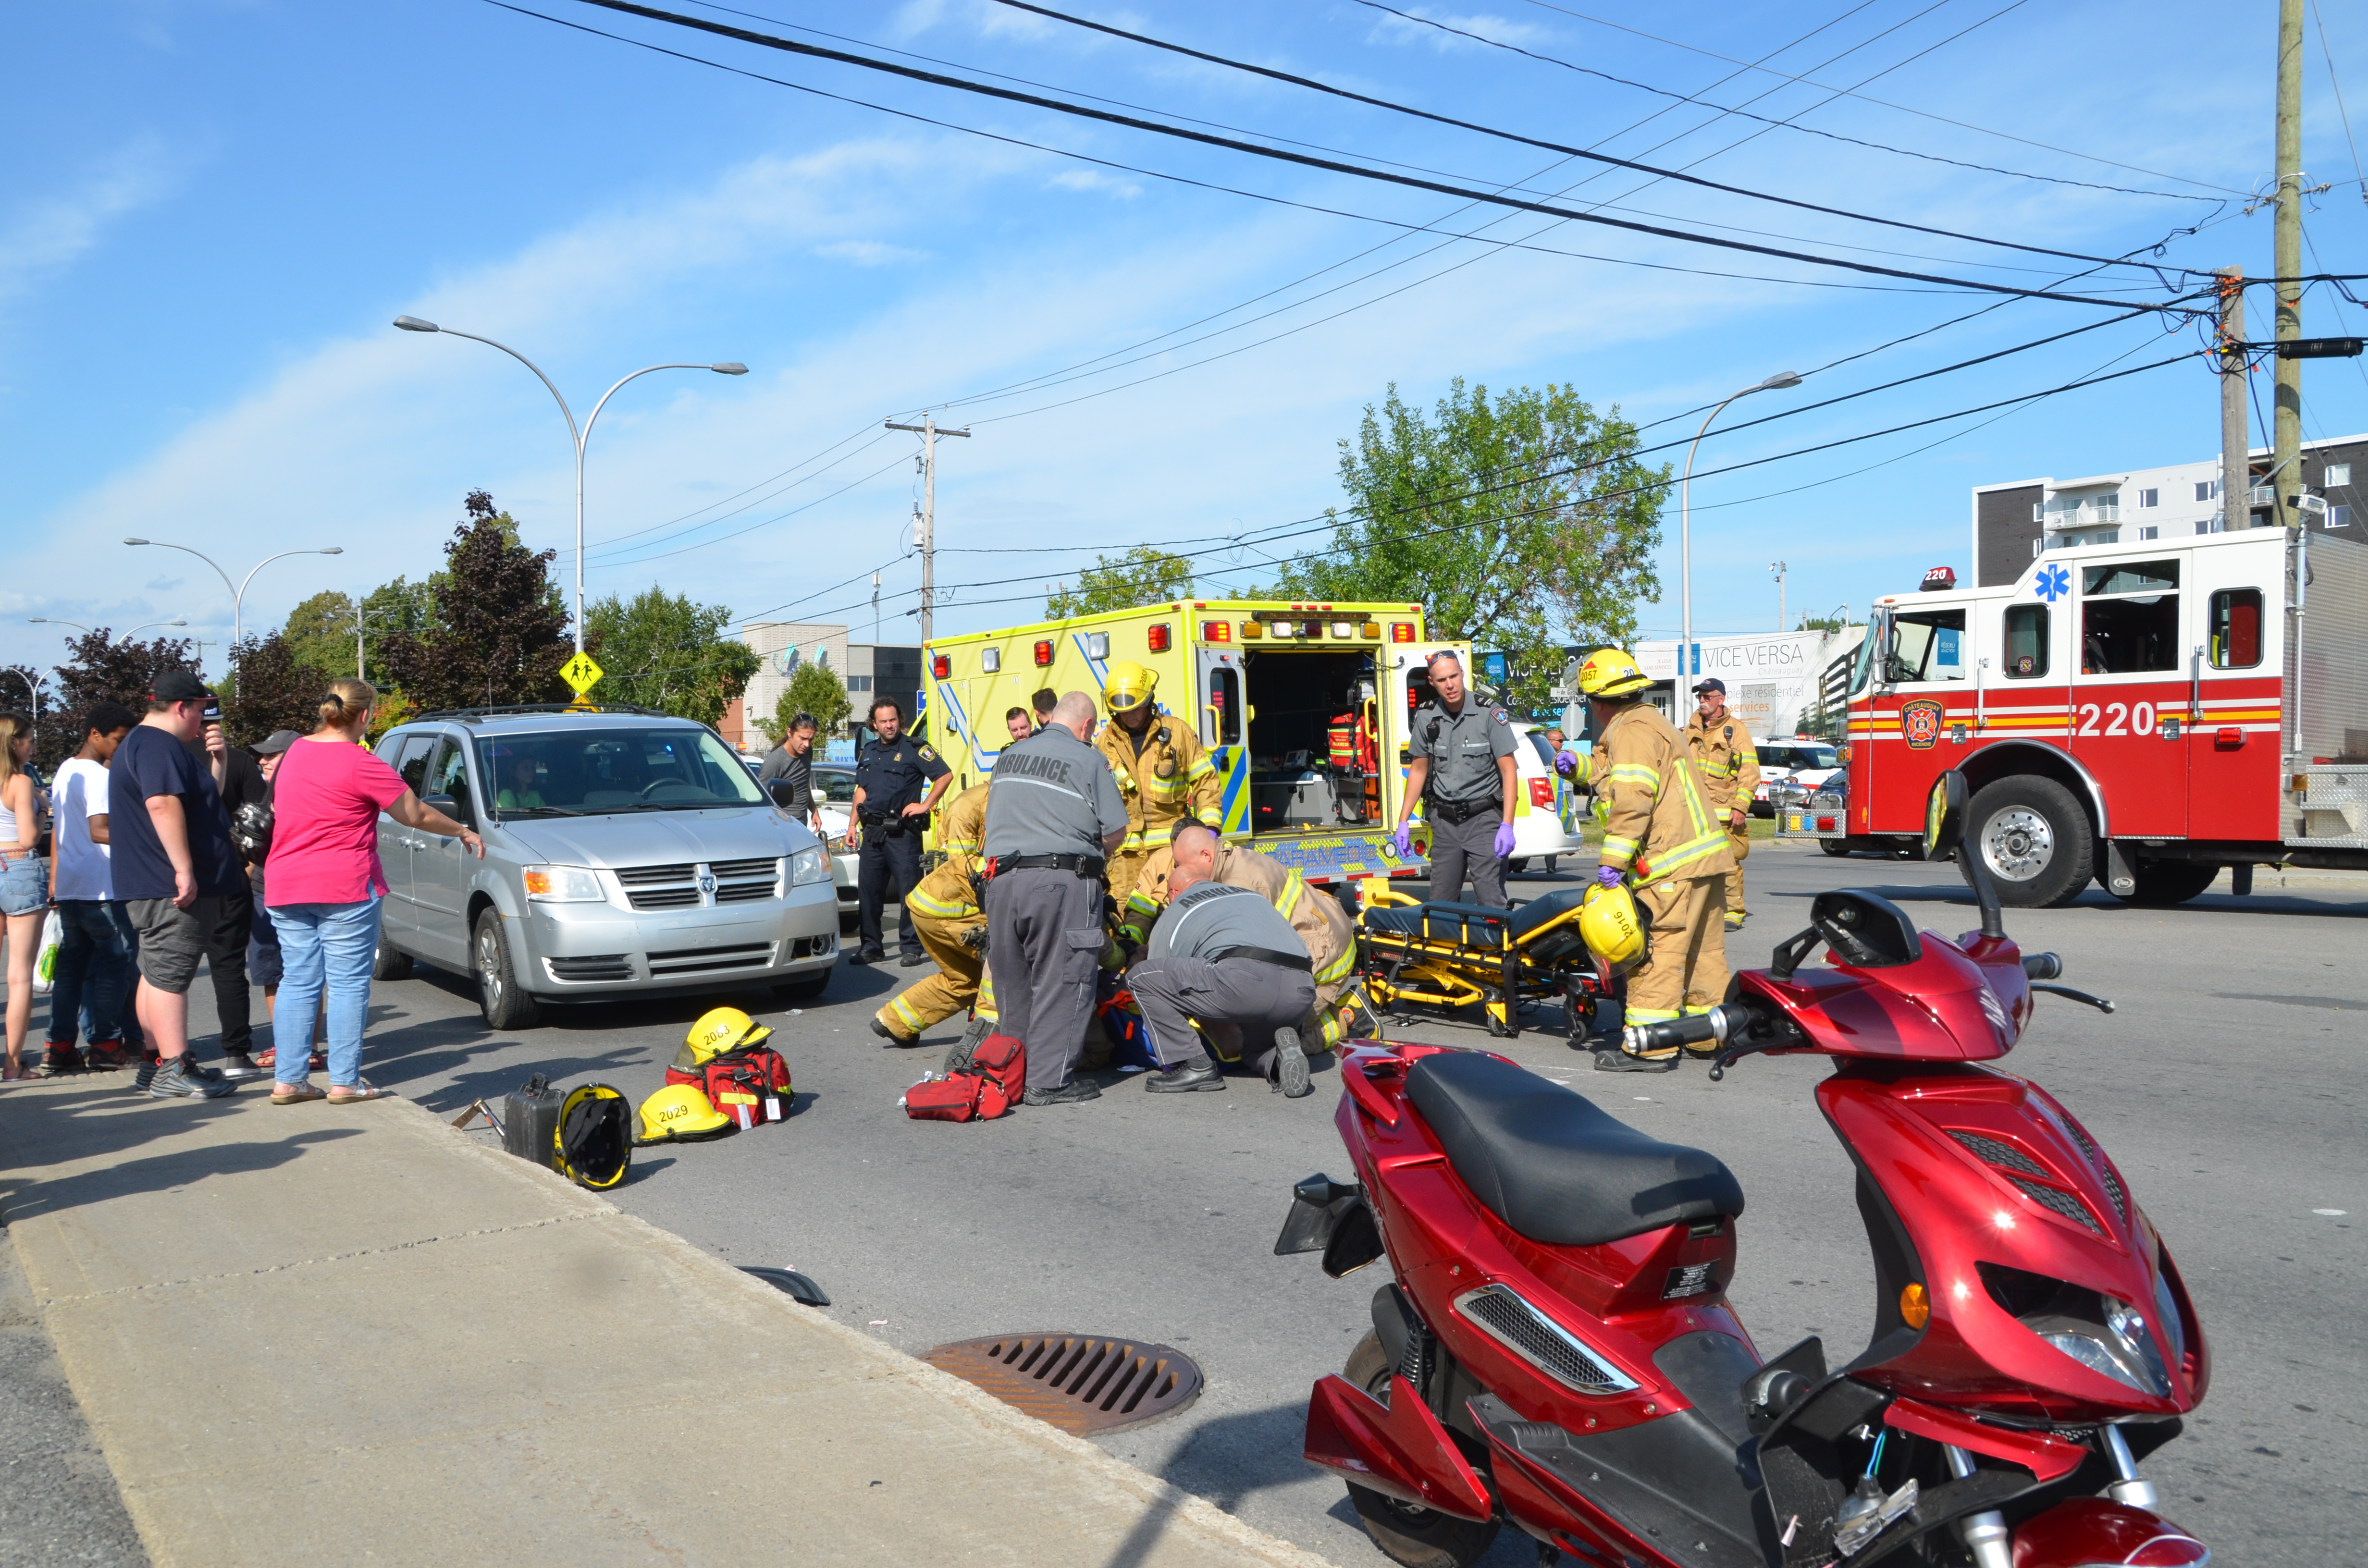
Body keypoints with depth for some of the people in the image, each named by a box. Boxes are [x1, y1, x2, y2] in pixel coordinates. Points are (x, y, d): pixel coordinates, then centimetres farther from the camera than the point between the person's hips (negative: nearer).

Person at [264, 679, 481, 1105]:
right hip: (345, 887, -7)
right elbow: (415, 815, -5)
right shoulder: (360, 764, -12)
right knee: (348, 983, 1)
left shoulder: (296, 751, 10)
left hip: (284, 887, 7)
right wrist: (464, 833, 9)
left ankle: (288, 1080, 12)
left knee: (298, 981, 11)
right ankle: (345, 1082, 3)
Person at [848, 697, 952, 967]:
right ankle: (872, 948, 15)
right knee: (868, 891, 7)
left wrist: (925, 805, -10)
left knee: (909, 891, -5)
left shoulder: (913, 749, -4)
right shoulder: (869, 752, 16)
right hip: (872, 833, 6)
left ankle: (913, 948, 1)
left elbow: (945, 775, -8)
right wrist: (853, 824, 16)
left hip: (902, 832, -6)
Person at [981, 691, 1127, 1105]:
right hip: (1062, 881, -6)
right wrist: (1093, 852, 18)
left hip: (1001, 880, 6)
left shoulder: (1008, 756, 18)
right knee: (1061, 982, -1)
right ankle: (1050, 1081, -1)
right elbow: (1116, 832, -1)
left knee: (1012, 981, 15)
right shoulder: (1089, 761, -1)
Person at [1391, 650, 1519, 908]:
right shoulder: (1426, 718, 4)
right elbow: (1418, 770, 15)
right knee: (1441, 903, 5)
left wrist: (1507, 825, -17)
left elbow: (1508, 770, -9)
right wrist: (1403, 822, 12)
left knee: (1491, 903, -10)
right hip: (1444, 822, 4)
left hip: (1484, 819, -4)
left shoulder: (1489, 714, -8)